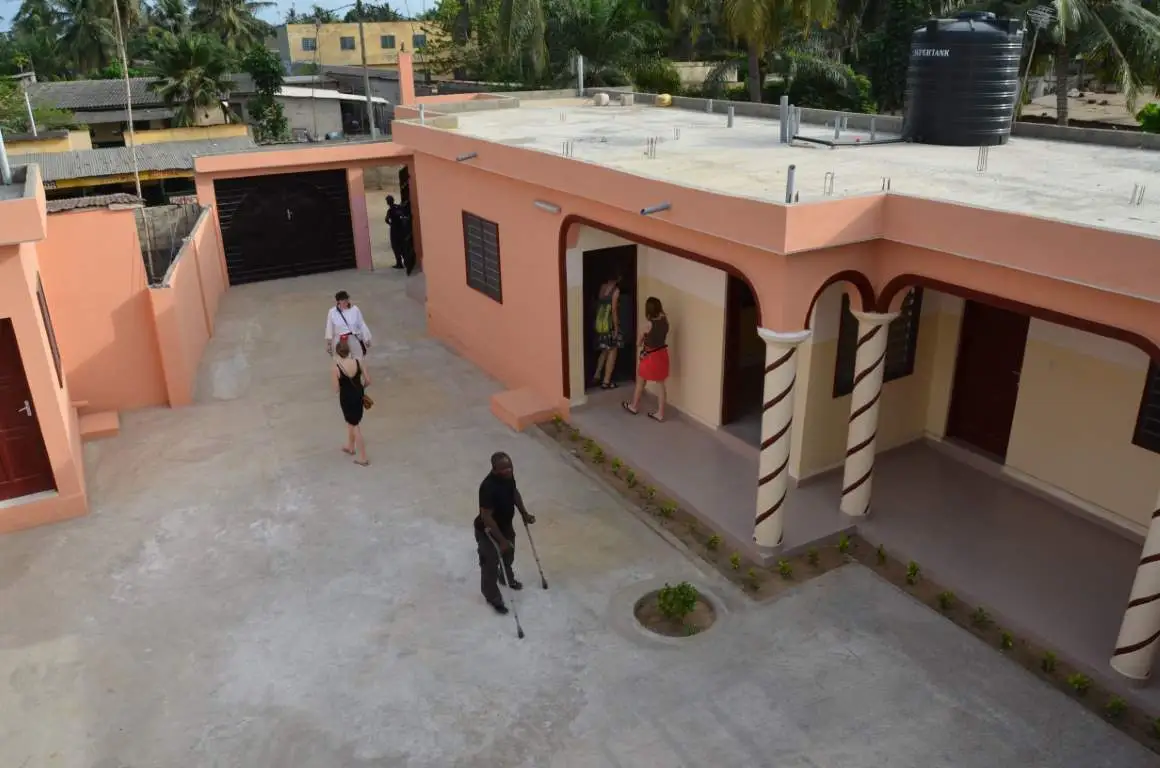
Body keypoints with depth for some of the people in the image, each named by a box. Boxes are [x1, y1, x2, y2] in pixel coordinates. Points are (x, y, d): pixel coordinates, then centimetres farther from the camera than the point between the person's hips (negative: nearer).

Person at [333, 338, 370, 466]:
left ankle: (363, 457, 16)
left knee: (355, 425, 9)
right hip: (358, 396, 5)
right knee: (351, 421, 29)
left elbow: (337, 389, -14)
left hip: (346, 398, -5)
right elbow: (368, 381, -7)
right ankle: (350, 447, 49)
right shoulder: (357, 362, -12)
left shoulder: (337, 368, -22)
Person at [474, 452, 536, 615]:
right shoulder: (488, 488, -38)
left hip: (506, 525, 8)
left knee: (508, 556, 31)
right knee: (491, 565, 14)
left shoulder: (508, 476, -15)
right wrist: (501, 540, -28)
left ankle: (507, 578, 60)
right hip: (488, 531, -8)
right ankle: (493, 597, 37)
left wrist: (524, 513, 7)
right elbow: (486, 517, -32)